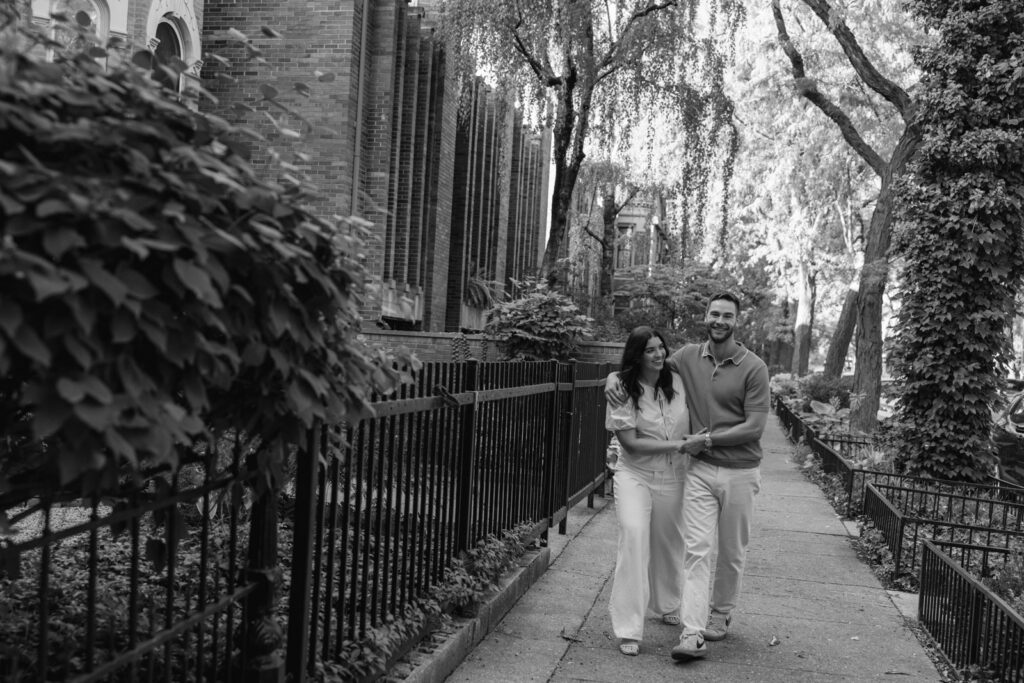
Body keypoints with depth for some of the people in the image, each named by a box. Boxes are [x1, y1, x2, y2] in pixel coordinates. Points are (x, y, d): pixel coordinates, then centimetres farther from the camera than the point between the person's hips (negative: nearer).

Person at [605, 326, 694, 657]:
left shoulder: (677, 382, -1)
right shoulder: (623, 391, -12)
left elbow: (694, 417, 17)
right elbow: (631, 443, -15)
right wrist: (677, 445, -18)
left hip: (673, 478, 4)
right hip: (635, 475, -4)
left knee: (668, 544, 17)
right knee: (634, 535, -22)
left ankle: (667, 607, 44)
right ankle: (628, 629, -16)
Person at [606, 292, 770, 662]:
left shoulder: (754, 367, -7)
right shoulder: (688, 357, 2)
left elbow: (754, 426, -12)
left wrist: (708, 439, -16)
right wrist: (615, 376, -4)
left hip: (739, 472, -1)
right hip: (700, 469, 2)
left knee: (732, 552, 12)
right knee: (696, 549, -6)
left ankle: (721, 614, 34)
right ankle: (693, 634, -7)